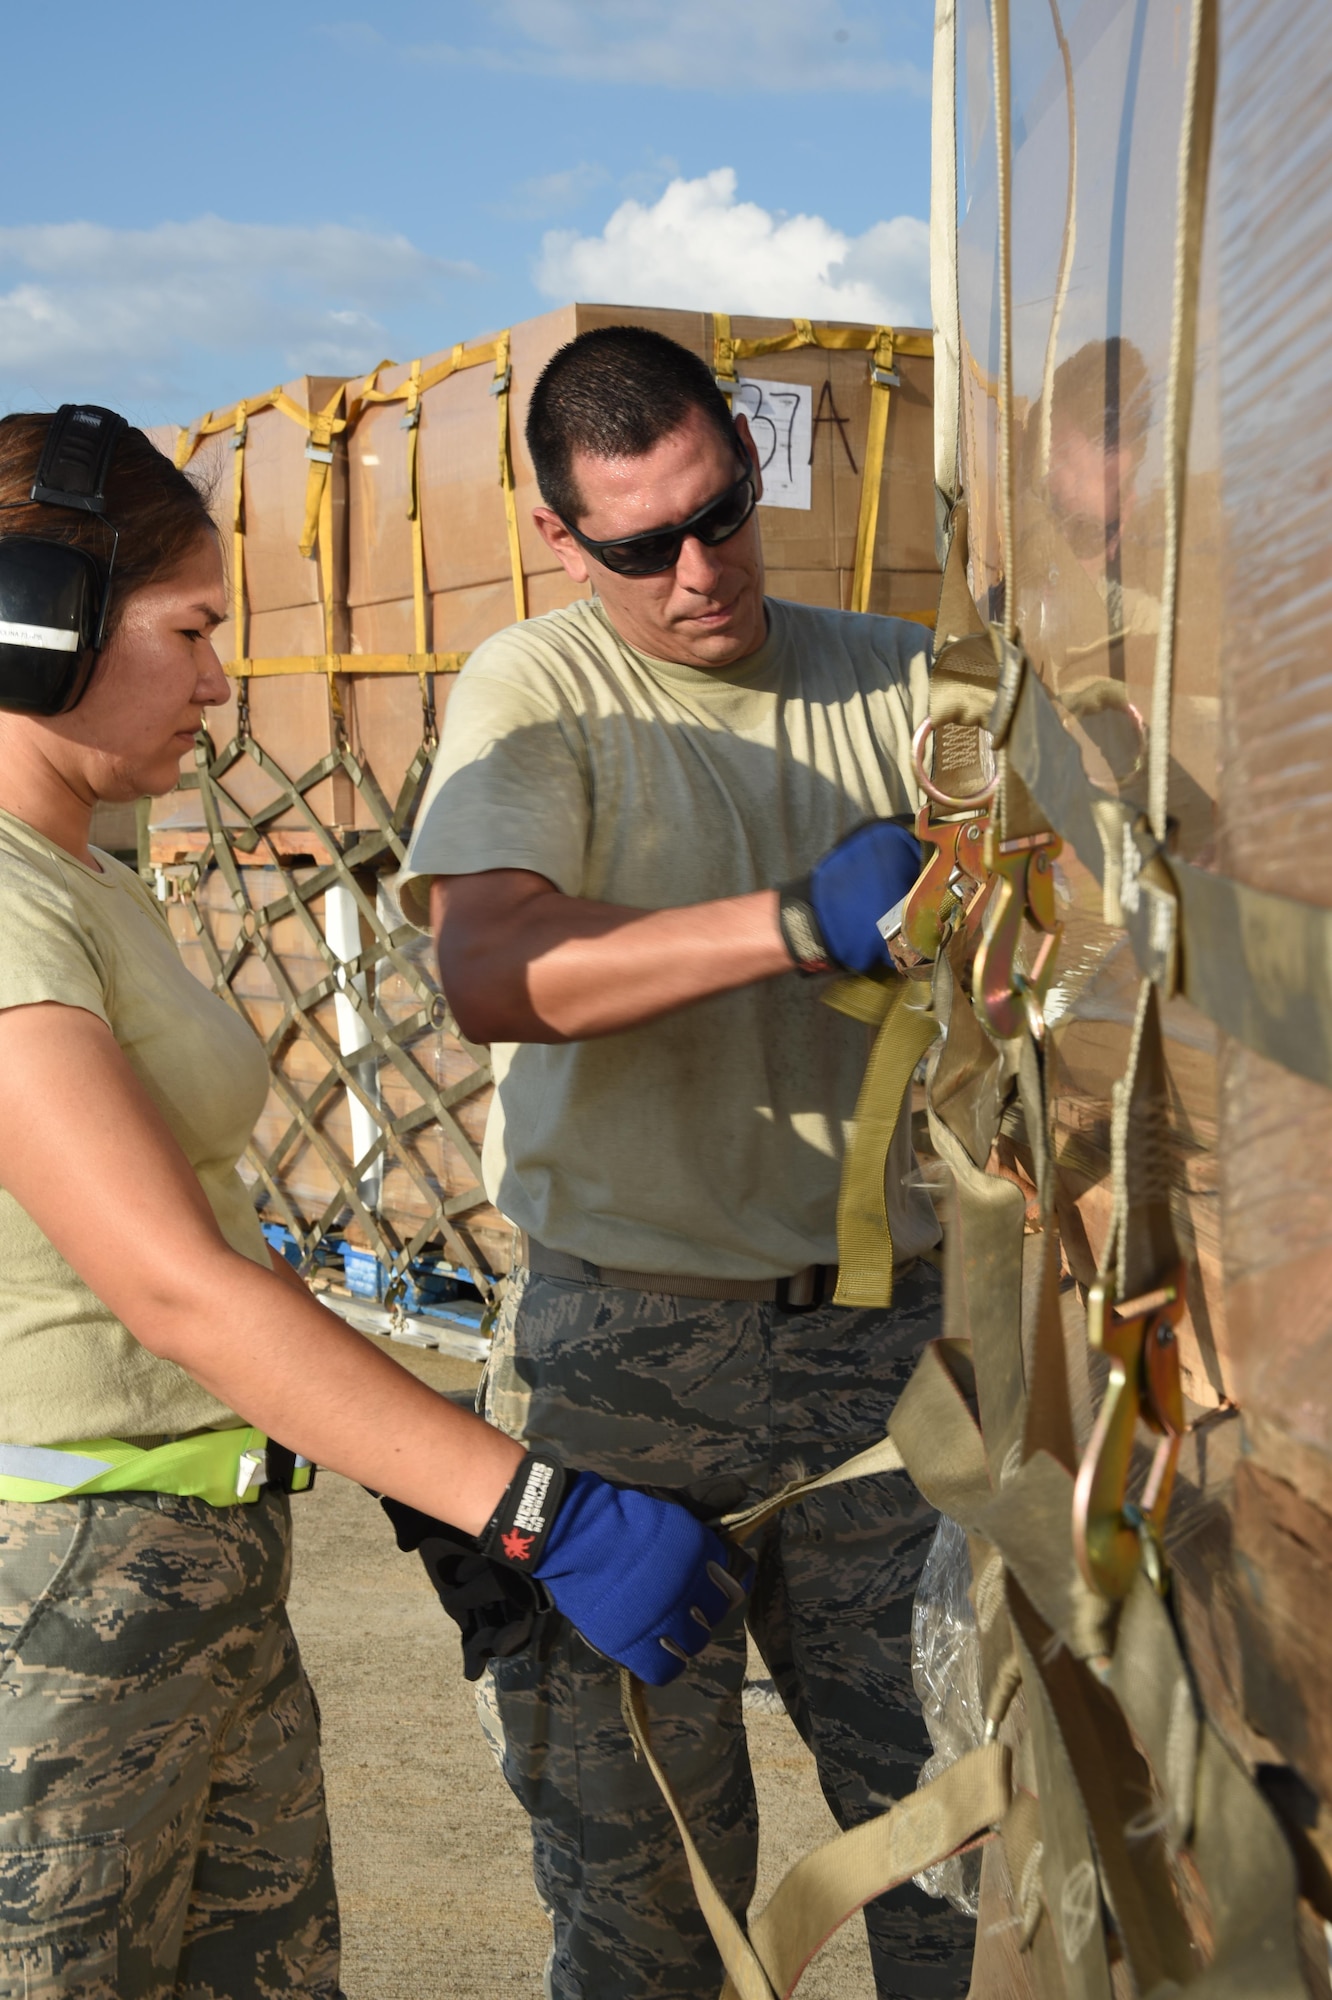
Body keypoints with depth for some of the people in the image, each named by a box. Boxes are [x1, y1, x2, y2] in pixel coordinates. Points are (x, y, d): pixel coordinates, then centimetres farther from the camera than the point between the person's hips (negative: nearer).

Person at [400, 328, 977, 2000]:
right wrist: (801, 921, -26)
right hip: (628, 1348, -2)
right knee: (637, 1850, 8)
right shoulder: (536, 691, -3)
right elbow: (488, 974, -18)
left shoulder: (897, 678, 8)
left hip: (882, 1336, 3)